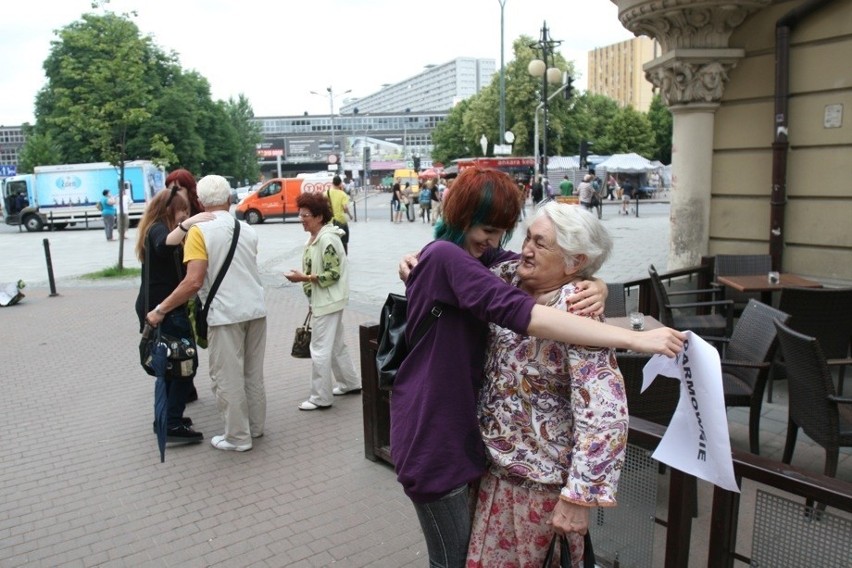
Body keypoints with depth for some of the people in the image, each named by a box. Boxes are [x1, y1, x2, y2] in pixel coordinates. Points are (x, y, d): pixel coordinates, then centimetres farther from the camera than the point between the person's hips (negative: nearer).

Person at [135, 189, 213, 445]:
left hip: (154, 306, 10)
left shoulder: (155, 229, 19)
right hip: (165, 308, -10)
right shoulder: (159, 229, -12)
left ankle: (165, 418, 24)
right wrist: (186, 224, -49)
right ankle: (173, 425, -11)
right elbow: (164, 245, -37)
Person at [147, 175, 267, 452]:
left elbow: (193, 282, -17)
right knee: (253, 373, 19)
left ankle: (238, 437, 18)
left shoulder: (200, 231, -9)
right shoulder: (247, 230, 9)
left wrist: (160, 310, -9)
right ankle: (255, 426, 32)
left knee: (228, 378, 7)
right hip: (256, 310, 6)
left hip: (226, 314, -6)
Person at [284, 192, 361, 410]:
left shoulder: (328, 239, -19)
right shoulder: (314, 238, 10)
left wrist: (304, 278, -22)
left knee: (320, 349, -4)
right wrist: (309, 290, 19)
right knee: (336, 345, 19)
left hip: (329, 302, -10)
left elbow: (333, 274, -22)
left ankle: (321, 398, 6)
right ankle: (350, 383, 33)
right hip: (322, 301, 10)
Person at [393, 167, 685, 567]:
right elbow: (517, 312, -35)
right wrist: (634, 338, -37)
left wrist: (593, 288, -25)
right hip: (431, 435, -9)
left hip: (458, 426, 9)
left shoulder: (479, 257, 8)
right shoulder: (445, 256, -21)